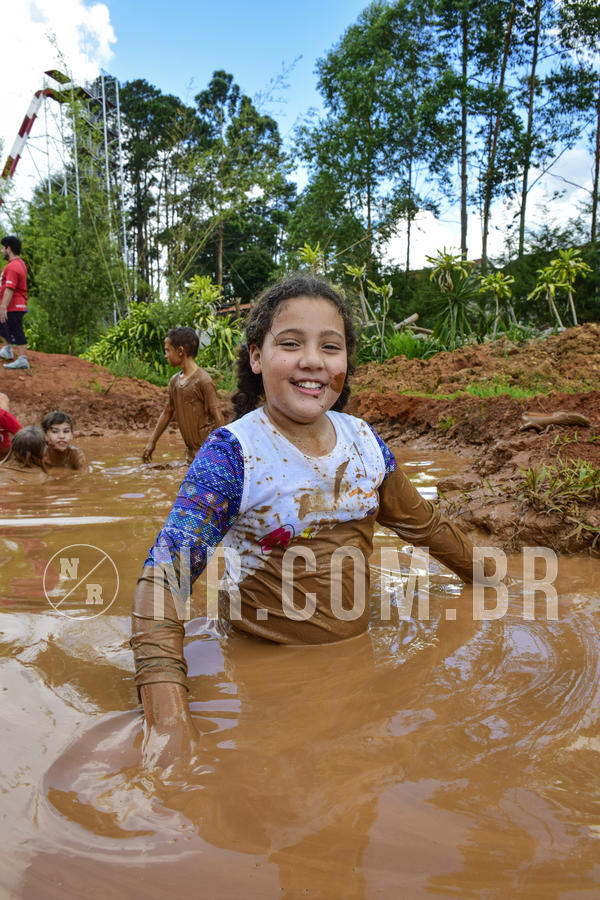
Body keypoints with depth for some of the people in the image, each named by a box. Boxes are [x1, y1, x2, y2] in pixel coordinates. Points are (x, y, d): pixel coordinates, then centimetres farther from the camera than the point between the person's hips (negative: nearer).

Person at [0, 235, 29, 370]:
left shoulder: (13, 266, -20)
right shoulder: (20, 264, 14)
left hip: (13, 307, -11)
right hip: (18, 305, 11)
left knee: (16, 333, -8)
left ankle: (22, 359, -7)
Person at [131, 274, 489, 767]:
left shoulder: (363, 439, -3)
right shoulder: (231, 453, -20)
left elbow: (424, 525, 12)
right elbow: (166, 573, -29)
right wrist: (169, 717, -40)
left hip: (358, 648, 5)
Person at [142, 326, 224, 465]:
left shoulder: (202, 380, -16)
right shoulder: (174, 381, 8)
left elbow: (217, 416, -17)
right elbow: (167, 413, 19)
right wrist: (152, 442, 22)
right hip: (191, 450, 7)